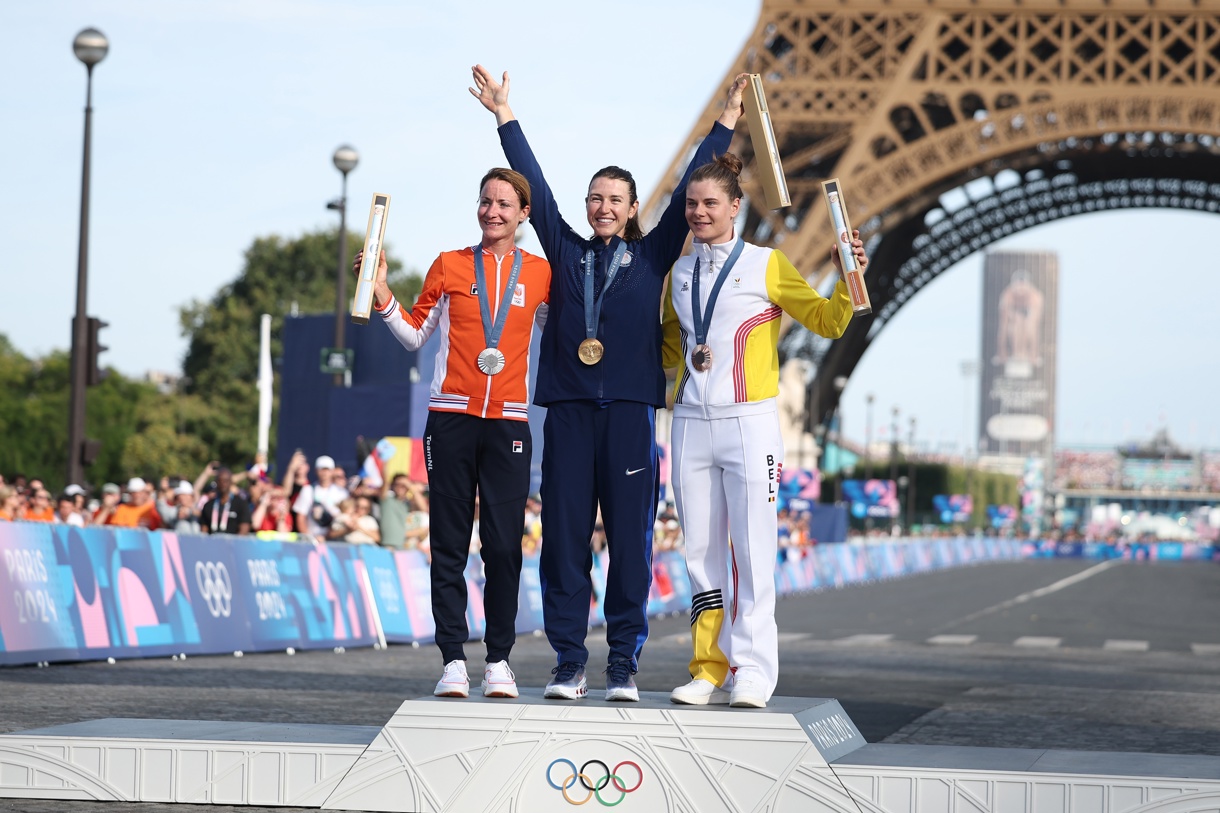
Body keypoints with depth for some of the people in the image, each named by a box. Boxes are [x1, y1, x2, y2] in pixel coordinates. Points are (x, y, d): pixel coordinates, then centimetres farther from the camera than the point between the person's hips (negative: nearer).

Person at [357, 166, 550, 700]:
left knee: (504, 544, -4)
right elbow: (415, 335, 13)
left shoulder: (539, 273, 9)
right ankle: (453, 660, 1)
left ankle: (499, 661, 4)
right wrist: (382, 295, 1)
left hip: (509, 422, 0)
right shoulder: (450, 266, 8)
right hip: (452, 419, 0)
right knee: (450, 544, -1)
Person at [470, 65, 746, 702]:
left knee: (629, 539, -1)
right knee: (564, 536, -1)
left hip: (630, 410, -1)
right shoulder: (565, 251, 15)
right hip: (568, 410, 1)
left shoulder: (652, 256, 12)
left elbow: (688, 193, 12)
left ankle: (624, 662, 4)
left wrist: (726, 123, 12)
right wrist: (505, 117, 15)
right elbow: (535, 188, 15)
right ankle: (568, 661, 4)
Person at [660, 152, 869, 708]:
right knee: (700, 553, 4)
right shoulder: (679, 274, 15)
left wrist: (845, 280, -13)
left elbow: (827, 322, 2)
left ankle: (751, 673, -4)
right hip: (691, 425, 4)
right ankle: (709, 672, 9)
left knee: (752, 551, -6)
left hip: (749, 422, -4)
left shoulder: (766, 265, 2)